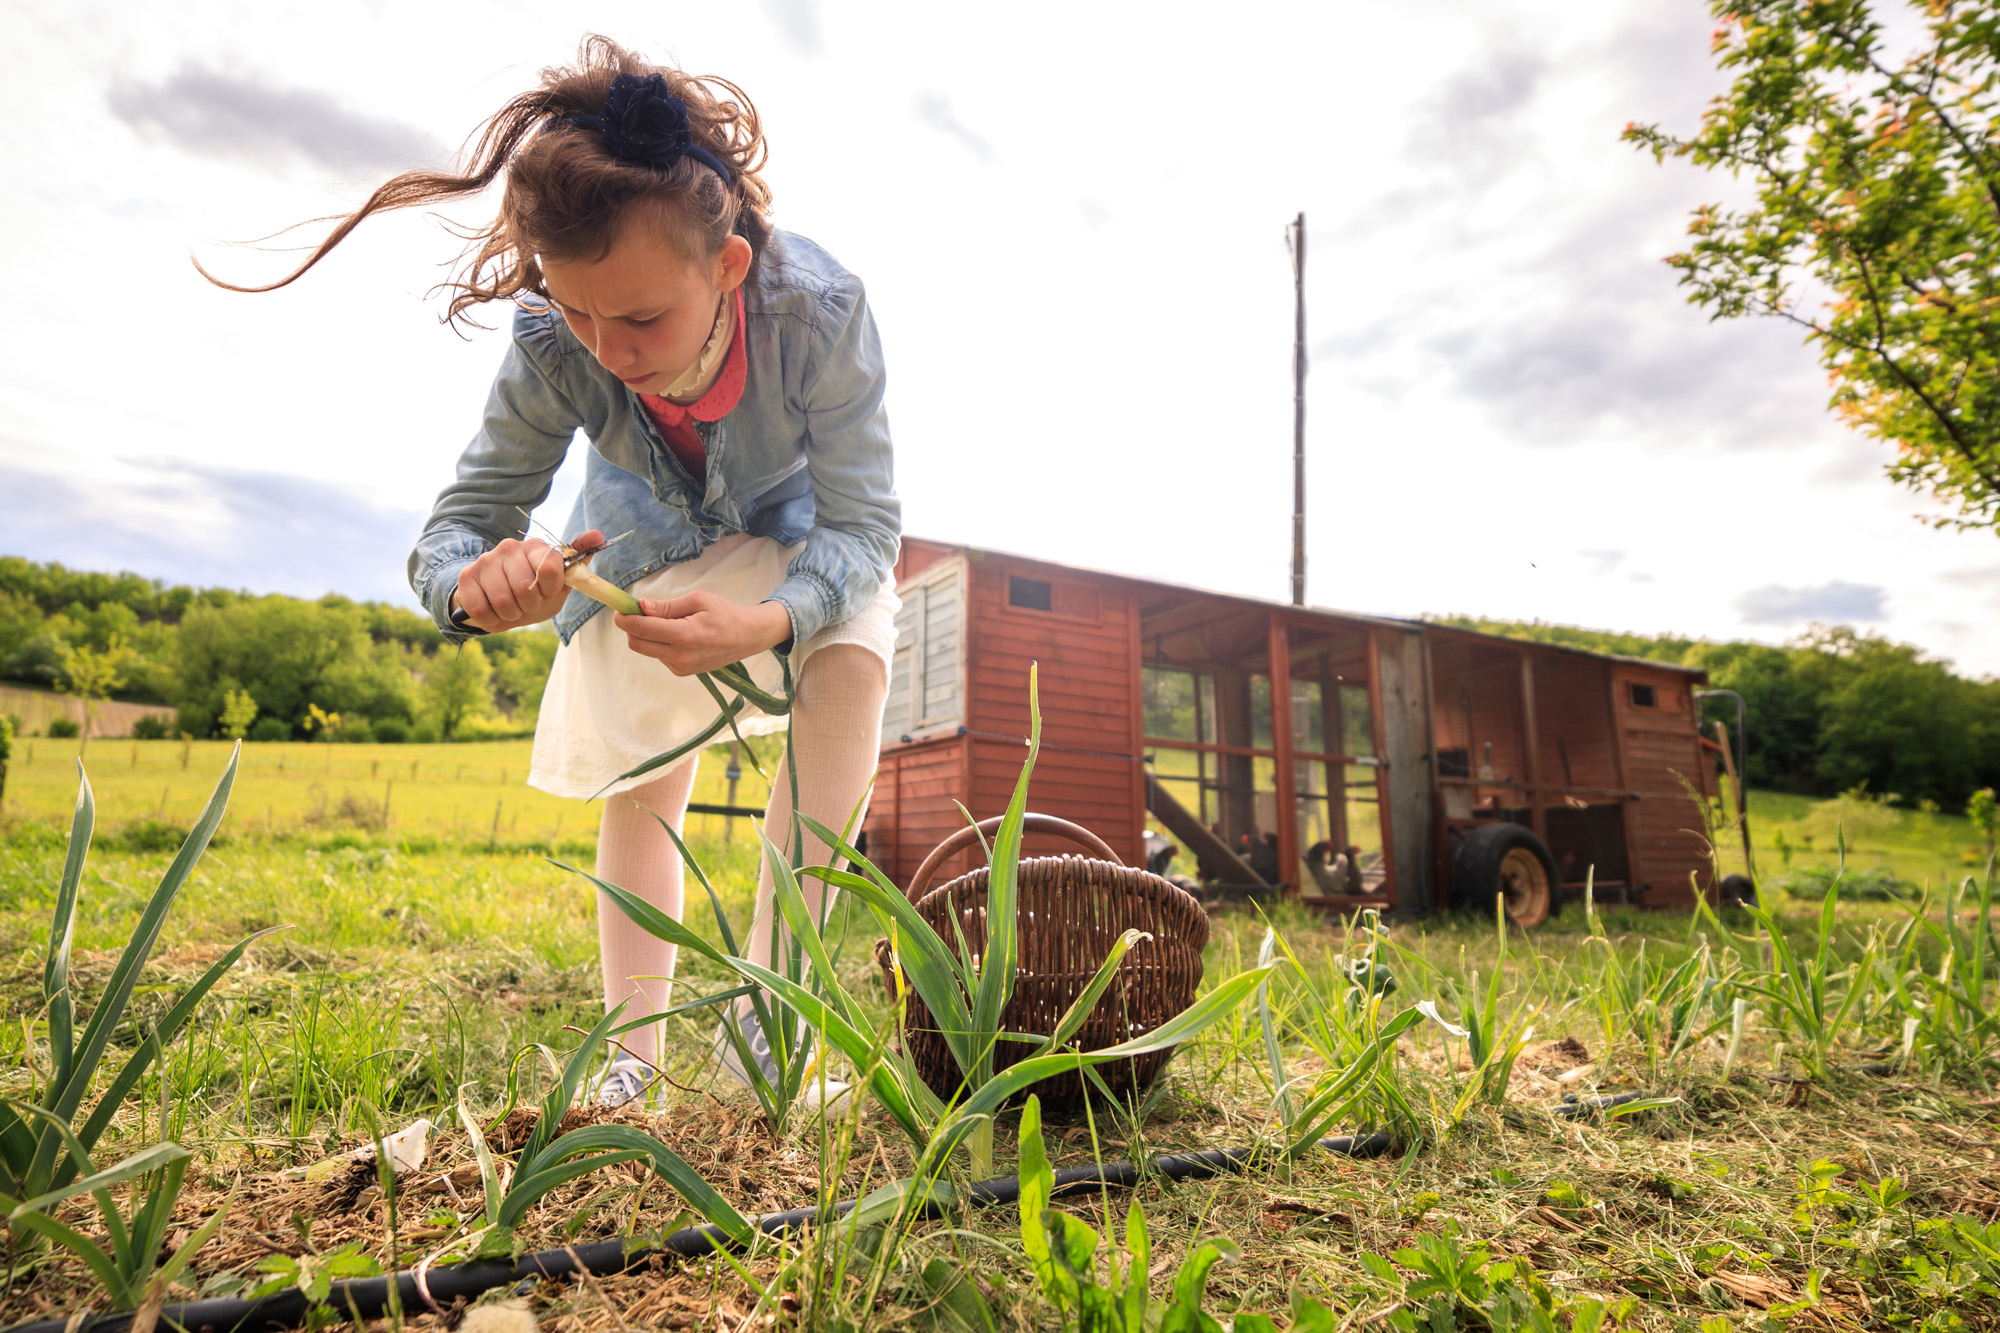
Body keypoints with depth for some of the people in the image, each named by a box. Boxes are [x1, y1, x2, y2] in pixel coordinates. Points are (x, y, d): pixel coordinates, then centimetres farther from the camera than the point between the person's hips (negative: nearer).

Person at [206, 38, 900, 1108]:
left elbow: (862, 527, -34)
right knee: (638, 781, -3)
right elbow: (461, 516, -24)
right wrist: (472, 582, -50)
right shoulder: (553, 345, -32)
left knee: (858, 649, -31)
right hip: (643, 548, 2)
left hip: (787, 539, -1)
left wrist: (768, 621, -54)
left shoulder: (821, 308, -37)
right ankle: (634, 1052, 13)